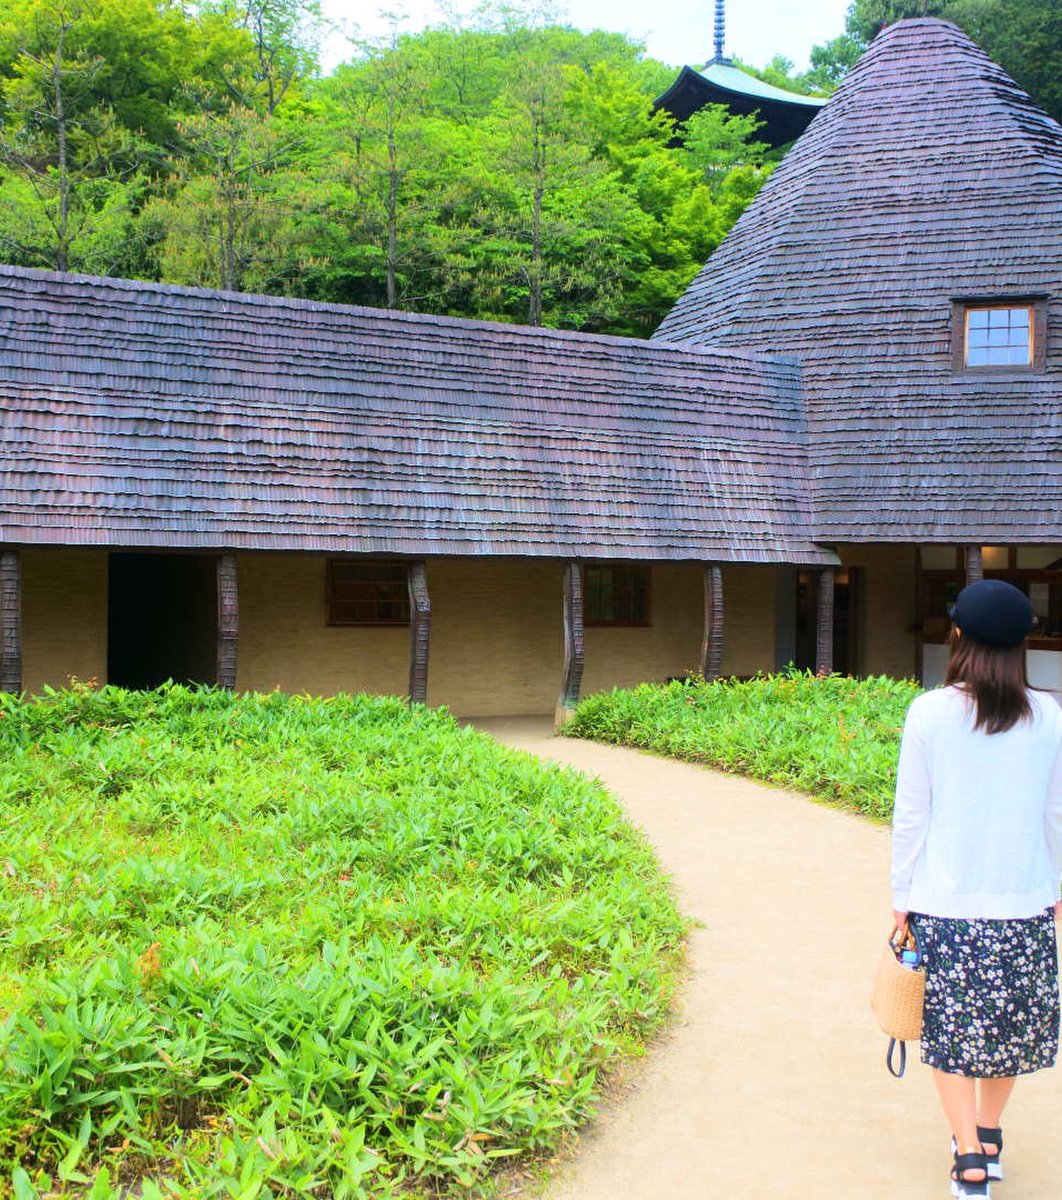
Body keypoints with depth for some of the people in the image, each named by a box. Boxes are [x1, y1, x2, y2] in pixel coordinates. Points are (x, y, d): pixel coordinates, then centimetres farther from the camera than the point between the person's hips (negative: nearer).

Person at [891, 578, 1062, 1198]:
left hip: (944, 900, -2)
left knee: (951, 1027, 13)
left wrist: (902, 895, 5)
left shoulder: (930, 712, -10)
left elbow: (910, 815, -5)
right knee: (1011, 1022, 20)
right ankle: (989, 1139, 35)